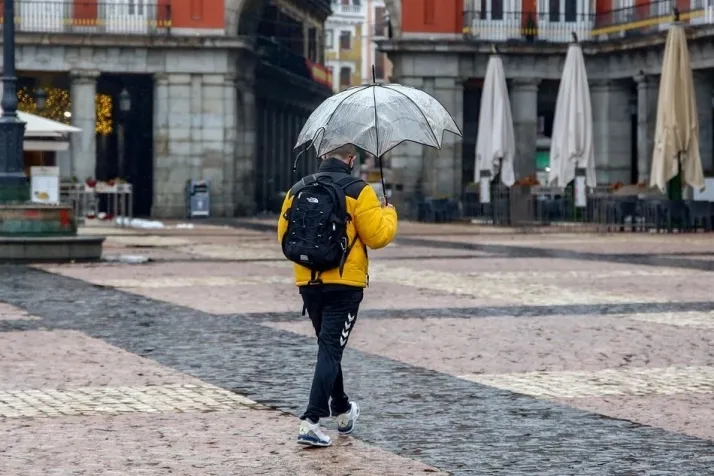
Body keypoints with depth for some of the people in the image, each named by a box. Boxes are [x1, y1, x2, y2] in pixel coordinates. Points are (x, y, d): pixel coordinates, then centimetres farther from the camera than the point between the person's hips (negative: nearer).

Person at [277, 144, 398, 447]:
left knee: (328, 346, 21)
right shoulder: (358, 191, -10)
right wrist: (388, 213, 9)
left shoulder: (298, 190, 4)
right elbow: (377, 236, -10)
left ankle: (342, 410, 36)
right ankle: (311, 421, -14)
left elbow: (284, 235, 7)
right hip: (344, 285, -5)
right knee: (330, 350, -4)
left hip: (308, 283, 5)